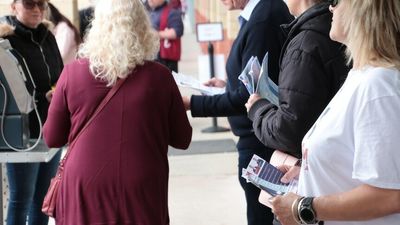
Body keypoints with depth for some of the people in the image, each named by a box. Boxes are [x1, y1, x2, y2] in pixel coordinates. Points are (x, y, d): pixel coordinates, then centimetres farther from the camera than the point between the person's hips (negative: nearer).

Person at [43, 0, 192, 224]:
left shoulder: (73, 73, -5)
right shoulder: (159, 76, -6)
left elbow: (52, 138, 5)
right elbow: (182, 139, 6)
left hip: (86, 191, 0)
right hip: (142, 195, 0)